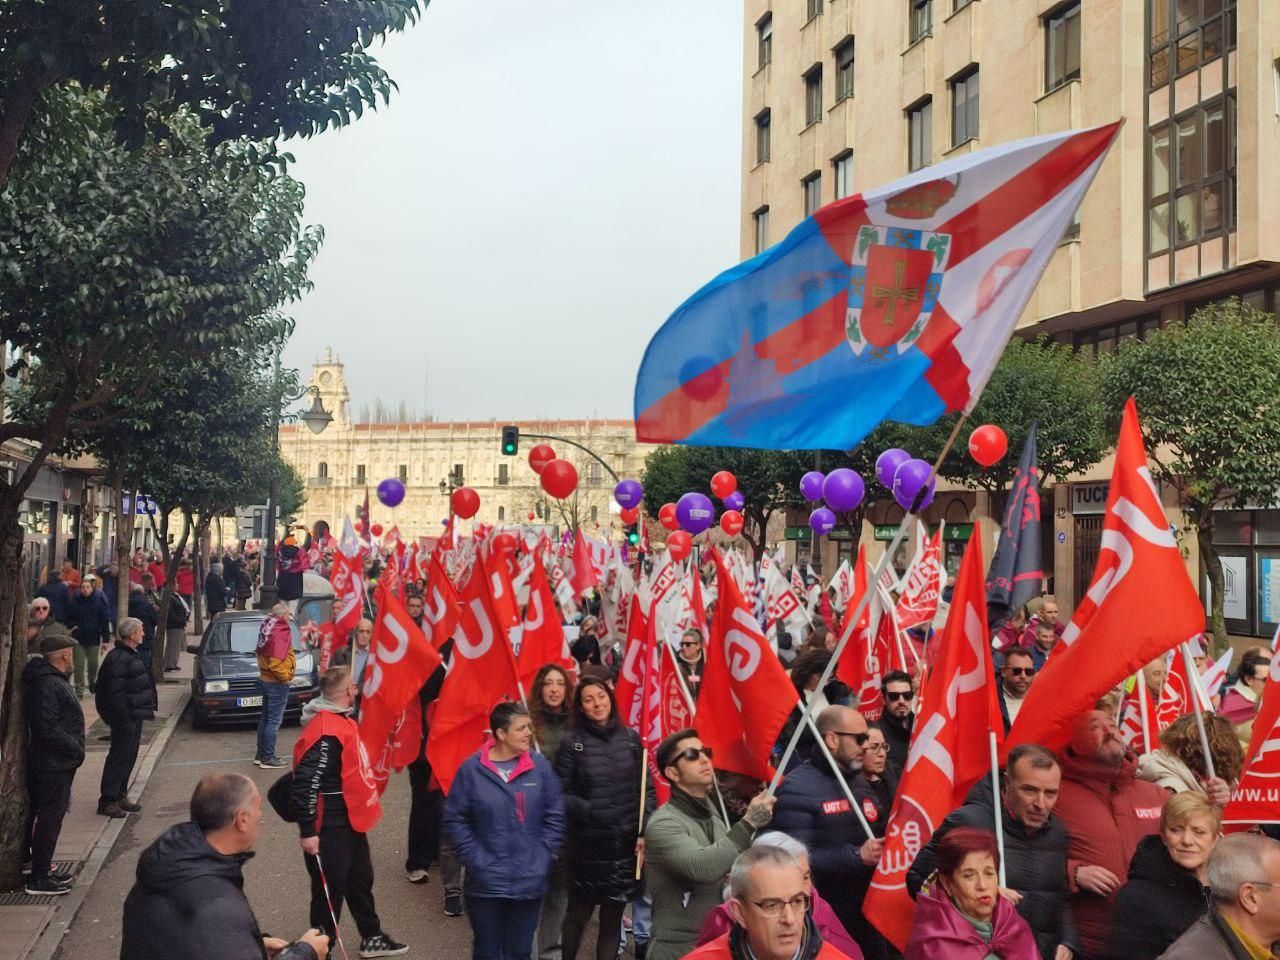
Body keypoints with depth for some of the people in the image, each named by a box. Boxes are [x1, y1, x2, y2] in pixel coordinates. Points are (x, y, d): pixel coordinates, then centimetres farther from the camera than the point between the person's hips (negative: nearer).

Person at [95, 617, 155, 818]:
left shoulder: (130, 655, 15)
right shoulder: (117, 659, -19)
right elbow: (115, 693, -23)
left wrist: (147, 709, 20)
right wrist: (124, 717, -22)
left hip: (135, 716, 10)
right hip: (125, 718, -10)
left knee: (129, 757, 16)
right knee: (119, 758, -4)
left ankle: (120, 796, 25)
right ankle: (107, 801, 3)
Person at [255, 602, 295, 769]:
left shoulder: (267, 630, 8)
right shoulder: (281, 632, -21)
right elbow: (276, 662, -29)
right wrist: (285, 677, -16)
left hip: (264, 679, 10)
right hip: (277, 683, -10)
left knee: (265, 719, 17)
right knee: (274, 721, -3)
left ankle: (260, 755, 24)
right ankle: (268, 758, 1)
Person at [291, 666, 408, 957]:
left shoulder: (340, 720, 6)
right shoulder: (326, 733, -26)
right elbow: (305, 783, -29)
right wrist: (308, 832, -25)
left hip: (349, 821, 10)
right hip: (329, 828, -10)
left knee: (360, 881, 22)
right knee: (329, 891, 2)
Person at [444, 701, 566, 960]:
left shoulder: (539, 766, -4)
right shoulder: (472, 769, -9)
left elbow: (555, 815, 2)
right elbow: (455, 819, -4)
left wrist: (543, 857, -5)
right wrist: (475, 860, -9)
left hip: (529, 881, 1)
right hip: (486, 883, -1)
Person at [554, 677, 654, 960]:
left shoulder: (630, 738, 3)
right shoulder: (571, 742, -6)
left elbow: (646, 789, 5)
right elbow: (560, 794, -5)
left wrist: (645, 832, -2)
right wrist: (588, 810, -18)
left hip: (625, 844, 2)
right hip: (586, 844, -2)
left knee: (613, 917, 11)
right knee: (579, 914, 10)